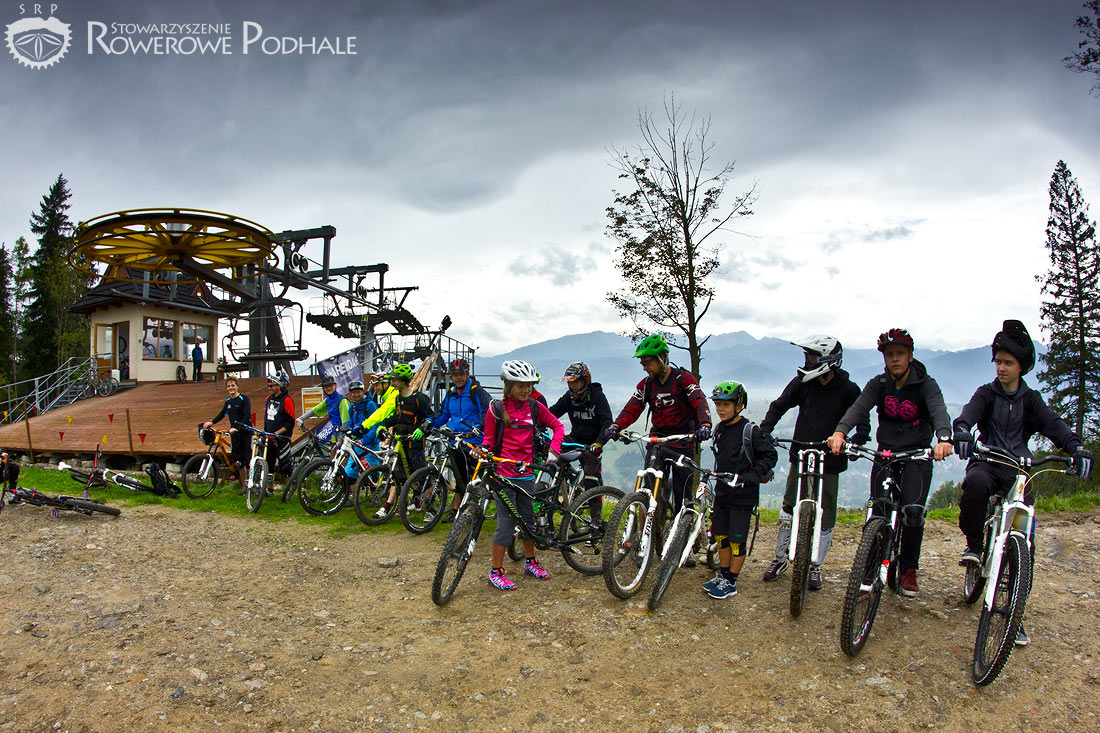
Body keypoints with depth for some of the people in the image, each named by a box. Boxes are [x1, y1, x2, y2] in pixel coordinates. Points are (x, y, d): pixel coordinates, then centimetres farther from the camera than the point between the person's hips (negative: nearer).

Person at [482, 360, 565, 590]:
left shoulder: (535, 407, 3)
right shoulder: (496, 409, -6)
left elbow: (558, 426, 10)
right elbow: (489, 439, 0)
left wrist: (553, 450, -3)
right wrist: (483, 450, -20)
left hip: (526, 472, 4)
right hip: (503, 472, -4)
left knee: (528, 518, 15)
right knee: (506, 522, -3)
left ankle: (530, 561, 33)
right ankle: (496, 571, 9)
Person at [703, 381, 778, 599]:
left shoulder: (750, 431, -14)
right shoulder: (719, 429, 7)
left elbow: (770, 456, -13)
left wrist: (750, 476, -21)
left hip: (742, 494, -6)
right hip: (722, 491, 7)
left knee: (737, 540, 1)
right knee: (721, 536, 12)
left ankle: (731, 583, 11)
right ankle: (722, 575, 26)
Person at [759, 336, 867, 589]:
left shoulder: (848, 390, -6)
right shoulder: (802, 383, -1)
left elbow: (863, 423, -1)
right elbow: (779, 406, 3)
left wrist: (856, 442, -21)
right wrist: (764, 430, -12)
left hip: (830, 461, -2)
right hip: (800, 456, 2)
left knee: (825, 517, 5)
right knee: (788, 510, 7)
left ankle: (815, 567, 20)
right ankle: (779, 559, 22)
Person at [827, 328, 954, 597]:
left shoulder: (925, 384, -8)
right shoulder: (878, 384, -3)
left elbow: (939, 411, -27)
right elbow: (859, 407, -20)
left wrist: (943, 438, -49)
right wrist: (840, 431, -40)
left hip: (918, 455, -2)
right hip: (886, 453, 2)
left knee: (913, 511, -17)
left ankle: (908, 569, 5)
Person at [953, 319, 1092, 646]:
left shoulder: (1030, 399, 11)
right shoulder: (987, 393, 8)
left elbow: (1052, 423, -7)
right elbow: (969, 412, -14)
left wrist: (1076, 447, -29)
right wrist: (961, 431, -38)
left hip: (1019, 471, 2)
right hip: (987, 463, -1)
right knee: (975, 483, -39)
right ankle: (974, 545, -16)